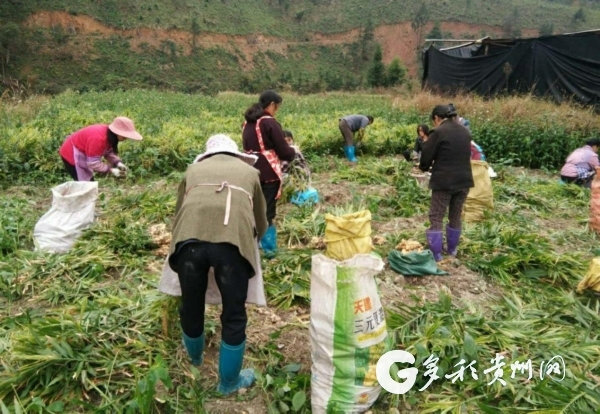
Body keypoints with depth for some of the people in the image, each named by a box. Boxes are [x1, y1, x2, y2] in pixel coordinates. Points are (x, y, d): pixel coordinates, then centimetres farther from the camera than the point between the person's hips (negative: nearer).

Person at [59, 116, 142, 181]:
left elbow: (109, 152, -1)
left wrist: (118, 163, -17)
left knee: (89, 182, 14)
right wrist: (111, 170, -32)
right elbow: (93, 163, -34)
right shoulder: (98, 139, -38)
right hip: (72, 155, -10)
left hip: (82, 154, 10)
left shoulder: (109, 135, -10)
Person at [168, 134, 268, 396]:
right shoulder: (249, 172, 30)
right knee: (234, 315, 16)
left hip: (190, 237, 2)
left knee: (191, 307, 24)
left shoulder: (194, 170, 31)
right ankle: (229, 382, 34)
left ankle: (195, 360, 52)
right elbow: (261, 224, 38)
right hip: (233, 240, -2)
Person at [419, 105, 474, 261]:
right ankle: (452, 249, 29)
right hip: (464, 180, 7)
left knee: (436, 218, 2)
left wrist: (424, 167, 13)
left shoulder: (438, 132, -12)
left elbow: (426, 156, -8)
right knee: (456, 217, 18)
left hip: (444, 181, -7)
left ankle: (436, 254, 3)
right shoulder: (465, 131, 9)